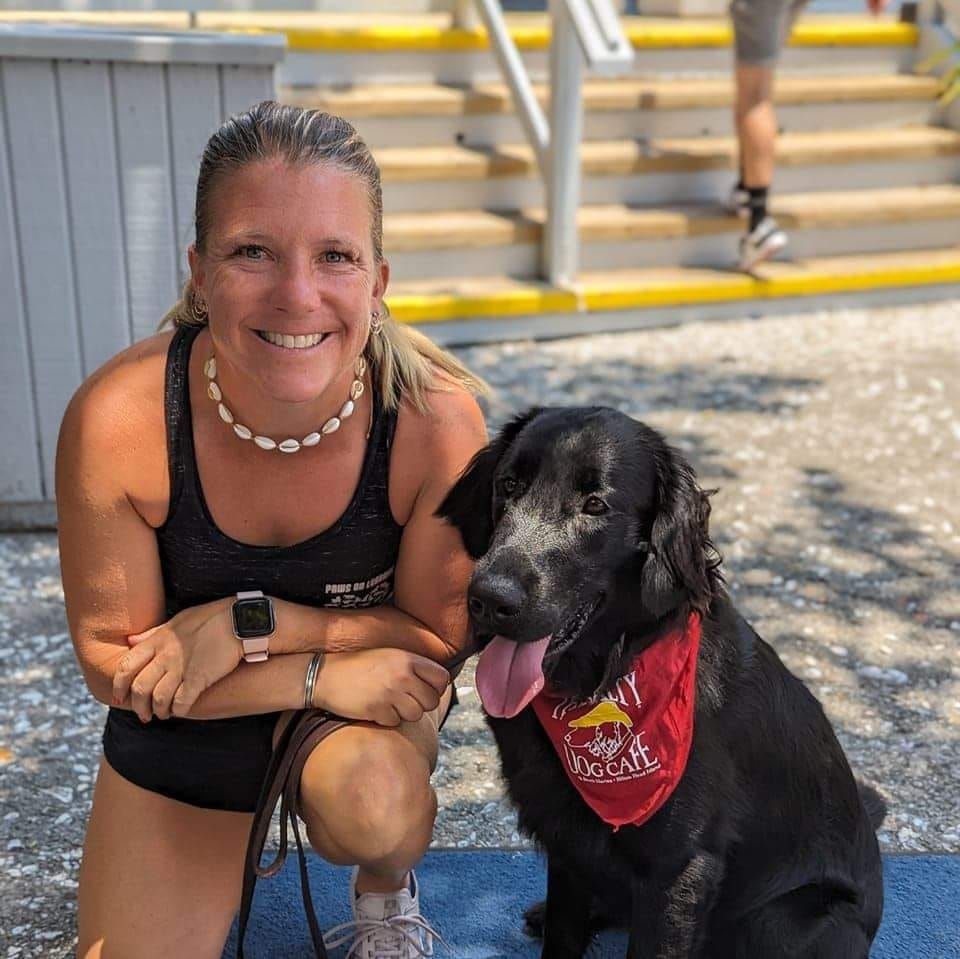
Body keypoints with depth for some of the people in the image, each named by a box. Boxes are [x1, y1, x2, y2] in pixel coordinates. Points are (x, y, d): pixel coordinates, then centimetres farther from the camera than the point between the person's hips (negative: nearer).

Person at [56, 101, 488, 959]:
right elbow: (113, 661, -17)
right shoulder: (117, 420, -29)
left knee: (363, 796, -32)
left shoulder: (436, 419, -29)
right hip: (180, 732, 1)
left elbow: (437, 635, -15)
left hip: (370, 696, -1)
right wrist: (322, 675, -28)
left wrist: (247, 625, -27)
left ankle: (388, 890, 6)